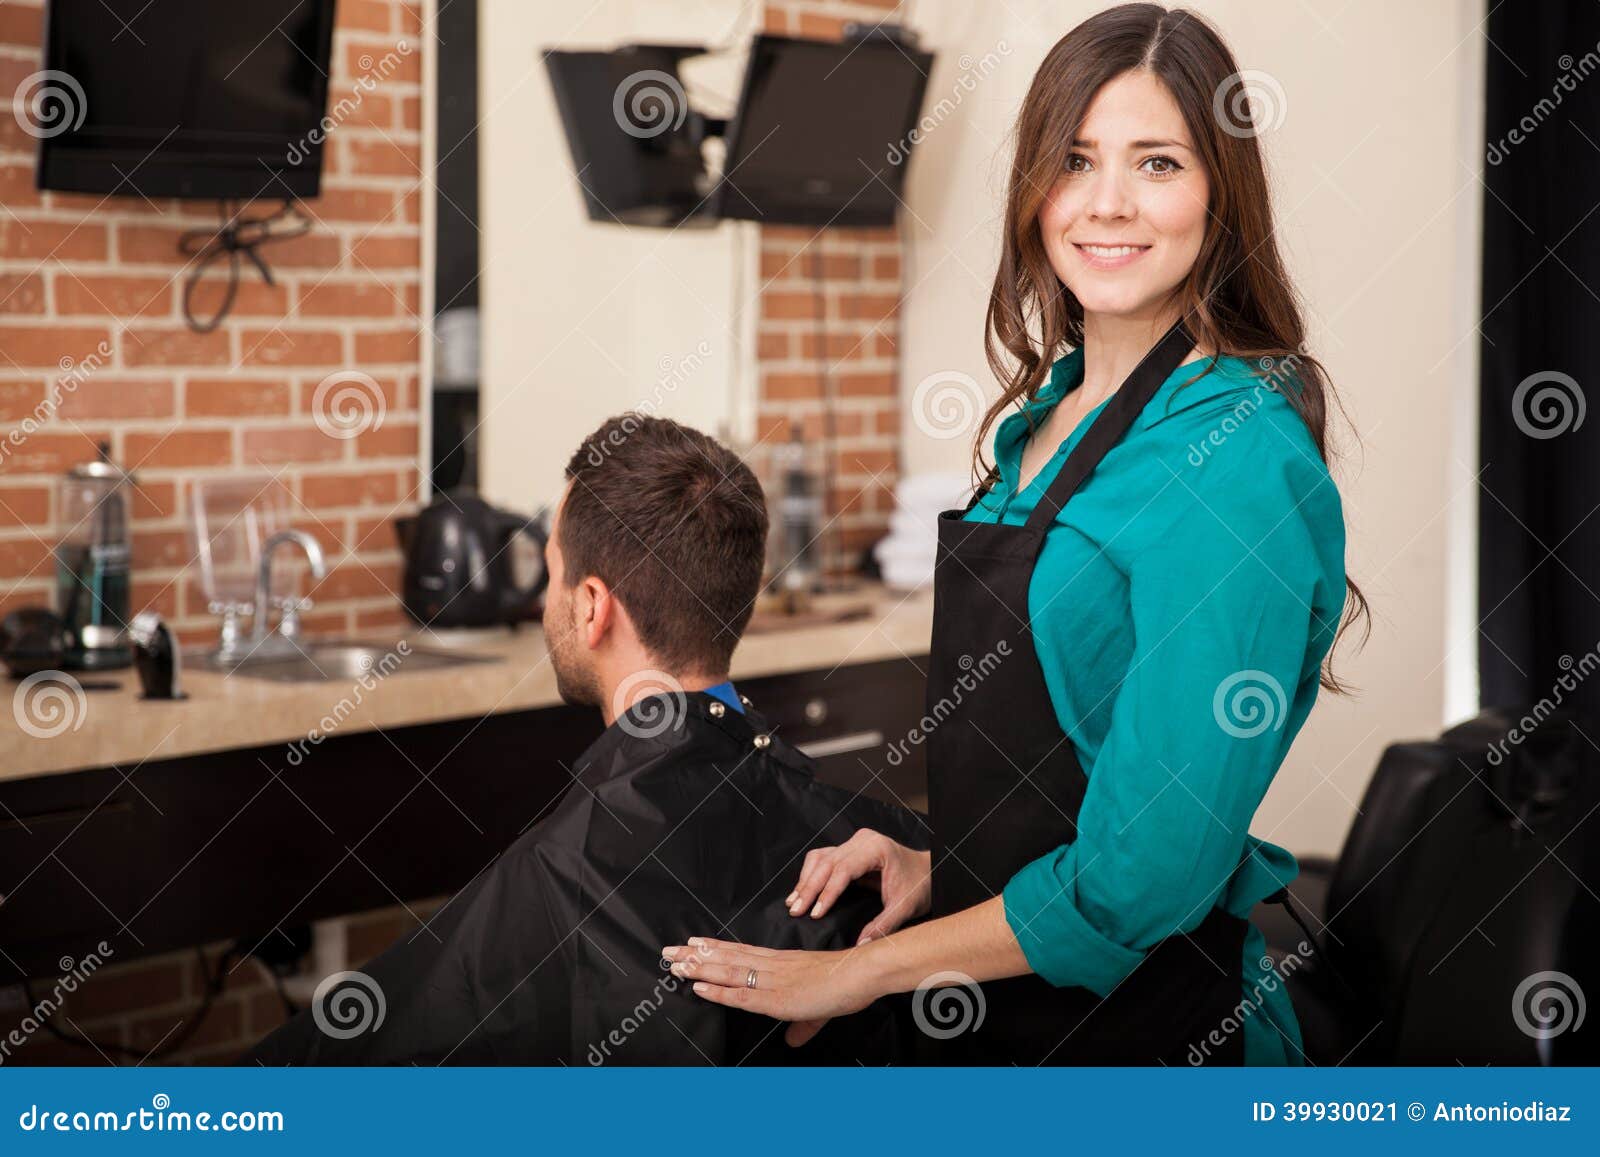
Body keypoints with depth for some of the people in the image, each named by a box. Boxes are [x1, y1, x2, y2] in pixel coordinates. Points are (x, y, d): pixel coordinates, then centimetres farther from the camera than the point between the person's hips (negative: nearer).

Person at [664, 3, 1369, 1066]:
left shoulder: (1238, 453, -21)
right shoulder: (1052, 406, 5)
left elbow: (1148, 869, -23)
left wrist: (860, 972, -15)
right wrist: (938, 866, 2)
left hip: (1139, 1019, -8)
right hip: (1000, 1014, 8)